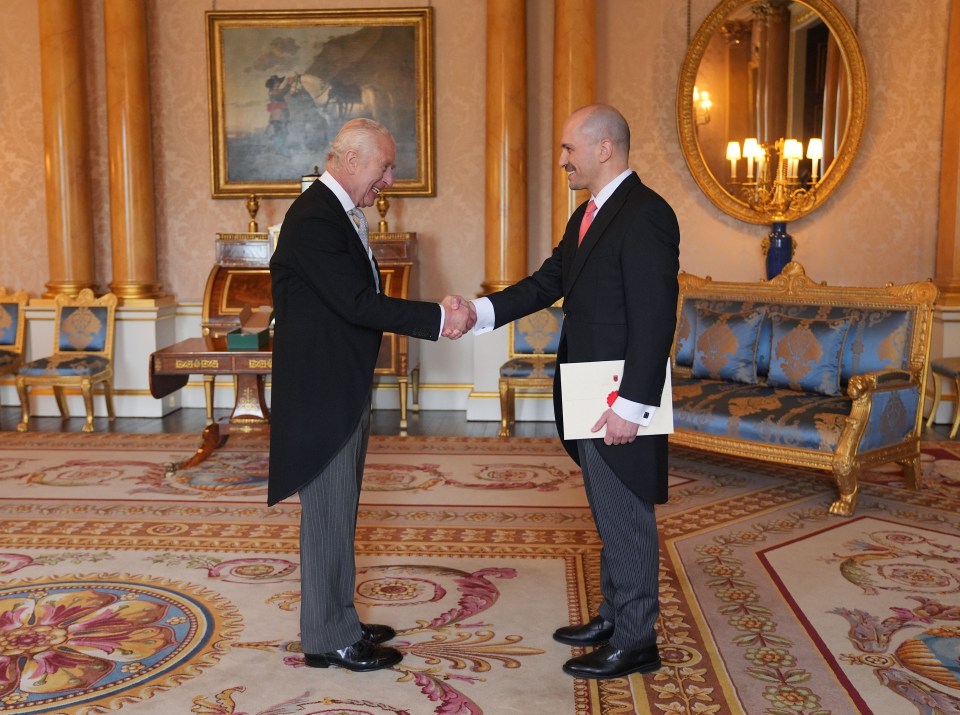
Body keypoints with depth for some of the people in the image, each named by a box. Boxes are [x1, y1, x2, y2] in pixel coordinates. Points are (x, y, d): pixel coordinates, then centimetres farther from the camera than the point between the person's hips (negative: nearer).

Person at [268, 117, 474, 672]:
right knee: (328, 513, 0)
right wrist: (438, 318, -21)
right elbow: (358, 303, -24)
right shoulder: (314, 218, -18)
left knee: (338, 513, 17)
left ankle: (340, 621, 30)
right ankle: (328, 639, 13)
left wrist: (438, 313, 3)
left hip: (346, 390, 10)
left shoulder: (343, 215, 14)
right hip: (322, 393, -10)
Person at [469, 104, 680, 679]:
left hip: (621, 405, -9)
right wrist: (482, 311, -1)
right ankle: (615, 617, 35)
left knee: (627, 522, 3)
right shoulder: (589, 215, 14)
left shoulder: (645, 215, -17)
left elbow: (654, 320, -22)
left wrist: (632, 406, -23)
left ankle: (635, 642, 18)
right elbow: (549, 282, 12)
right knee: (610, 519, 20)